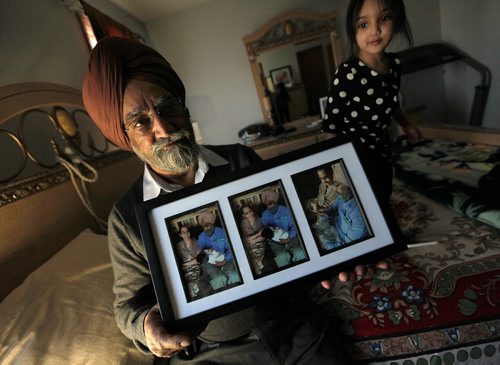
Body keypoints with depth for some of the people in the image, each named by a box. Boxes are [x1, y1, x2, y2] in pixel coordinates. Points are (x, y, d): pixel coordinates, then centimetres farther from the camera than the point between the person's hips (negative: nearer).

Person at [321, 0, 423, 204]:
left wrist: (406, 124, 27)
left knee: (384, 197, 23)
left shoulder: (394, 63, -4)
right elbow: (330, 125, -21)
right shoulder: (347, 74, -26)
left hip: (382, 147, 7)